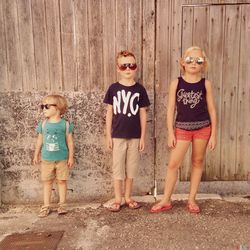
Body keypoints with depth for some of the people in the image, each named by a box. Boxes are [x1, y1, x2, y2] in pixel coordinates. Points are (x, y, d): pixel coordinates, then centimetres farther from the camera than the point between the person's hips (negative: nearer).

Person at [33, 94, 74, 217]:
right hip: (46, 159, 2)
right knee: (47, 182, 9)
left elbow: (69, 141, -2)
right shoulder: (43, 124, 1)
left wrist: (71, 157, -2)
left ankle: (62, 205, 21)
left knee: (62, 181, 6)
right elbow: (40, 140, 10)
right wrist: (36, 155, 12)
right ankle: (46, 206, 19)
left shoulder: (65, 124, -6)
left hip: (62, 159, -2)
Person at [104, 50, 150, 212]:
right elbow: (109, 112, 2)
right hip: (118, 136, -1)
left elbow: (143, 114, 3)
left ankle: (128, 197, 27)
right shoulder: (113, 88, -1)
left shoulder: (140, 89, 0)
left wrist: (143, 136, 1)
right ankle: (118, 199, 20)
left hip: (135, 136, 1)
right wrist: (108, 135, -1)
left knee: (131, 168, 11)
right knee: (118, 167, 7)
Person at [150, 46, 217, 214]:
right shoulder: (176, 83, -2)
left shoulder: (206, 84, -1)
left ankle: (192, 199, 24)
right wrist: (170, 133, -5)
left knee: (198, 162, 10)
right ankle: (166, 201, 13)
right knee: (173, 164, -1)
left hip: (203, 128, 1)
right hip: (182, 128, -1)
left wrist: (213, 134, -1)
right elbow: (171, 109, -1)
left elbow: (211, 110, 1)